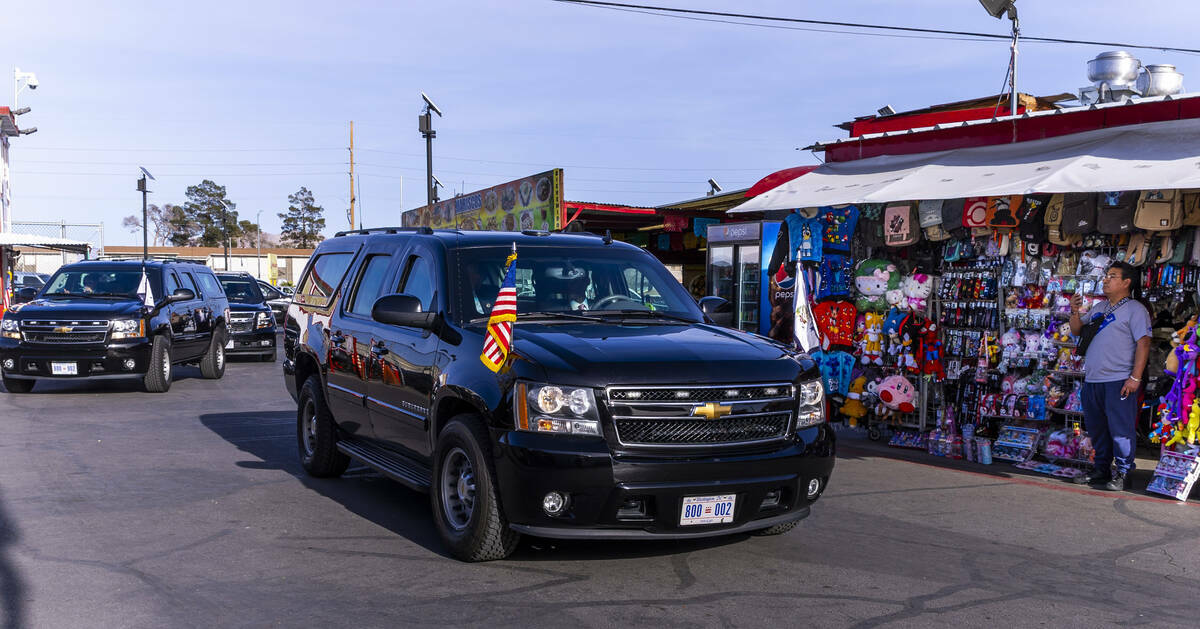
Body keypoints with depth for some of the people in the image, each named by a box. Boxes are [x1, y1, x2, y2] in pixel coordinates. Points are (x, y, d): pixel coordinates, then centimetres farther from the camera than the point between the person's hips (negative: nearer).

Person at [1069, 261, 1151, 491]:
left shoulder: (1135, 309, -3)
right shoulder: (1099, 308, 19)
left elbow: (1143, 343, -10)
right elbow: (1077, 330, 23)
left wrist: (1135, 378, -17)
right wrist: (1075, 312, 3)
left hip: (1119, 381, -7)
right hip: (1092, 380, 7)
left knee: (1120, 429, -5)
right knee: (1096, 428, 13)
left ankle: (1122, 474, 3)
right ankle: (1101, 470, 24)